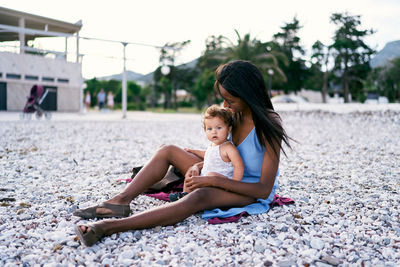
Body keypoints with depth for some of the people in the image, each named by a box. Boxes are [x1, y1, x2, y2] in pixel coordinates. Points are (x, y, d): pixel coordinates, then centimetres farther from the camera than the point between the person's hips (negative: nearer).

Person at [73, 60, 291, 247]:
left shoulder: (269, 126, -23)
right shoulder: (234, 113, 0)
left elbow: (264, 190, -26)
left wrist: (213, 180, -29)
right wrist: (200, 165, -10)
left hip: (252, 193, -8)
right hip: (226, 179, 9)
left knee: (199, 197, -40)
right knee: (168, 151, -1)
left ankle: (110, 226, -51)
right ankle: (120, 201, -17)